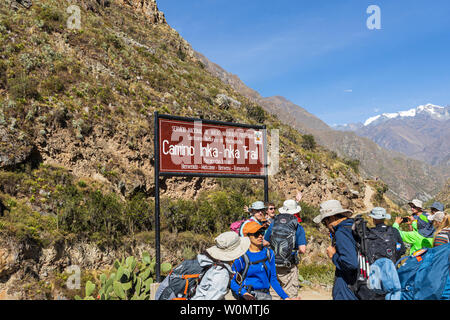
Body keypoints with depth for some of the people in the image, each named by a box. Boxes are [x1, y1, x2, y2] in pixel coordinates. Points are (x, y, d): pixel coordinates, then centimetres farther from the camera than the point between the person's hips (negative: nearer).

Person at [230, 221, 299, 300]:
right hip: (247, 296, -4)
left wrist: (286, 297, 9)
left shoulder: (269, 253, 10)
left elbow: (273, 279, 15)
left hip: (265, 295, 4)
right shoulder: (242, 257, -3)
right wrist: (243, 293, -17)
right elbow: (231, 281, -1)